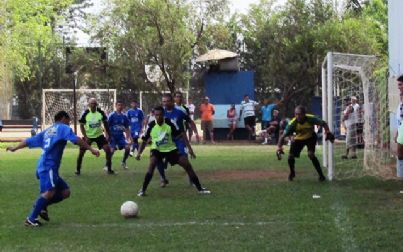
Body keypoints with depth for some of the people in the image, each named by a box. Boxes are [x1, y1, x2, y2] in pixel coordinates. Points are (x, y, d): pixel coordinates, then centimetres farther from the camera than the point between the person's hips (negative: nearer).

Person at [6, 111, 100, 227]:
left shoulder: (47, 131, 25)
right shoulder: (63, 128, 4)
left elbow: (29, 141, 29)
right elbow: (76, 140, -11)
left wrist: (14, 148, 42)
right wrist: (91, 149, -14)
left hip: (44, 166, 9)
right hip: (48, 167, -9)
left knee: (65, 192, 8)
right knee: (50, 191, -26)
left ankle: (41, 206, 5)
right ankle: (31, 219, -28)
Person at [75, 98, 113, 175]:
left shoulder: (100, 112, -12)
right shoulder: (85, 113, -17)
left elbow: (105, 123, 2)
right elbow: (81, 125, -8)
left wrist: (107, 134, -3)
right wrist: (85, 137, -16)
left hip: (99, 135, 1)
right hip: (88, 136, -1)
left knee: (108, 149, -9)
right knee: (81, 152, -4)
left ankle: (109, 169, 3)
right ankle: (78, 170, 12)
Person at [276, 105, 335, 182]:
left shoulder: (311, 119, -32)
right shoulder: (293, 123, -31)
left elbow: (323, 123, -14)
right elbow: (283, 136, -26)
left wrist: (328, 133, -29)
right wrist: (279, 148, -37)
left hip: (310, 137, -2)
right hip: (298, 139, 2)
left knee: (311, 154, -25)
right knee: (290, 157, -9)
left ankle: (321, 175, -9)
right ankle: (292, 173, 24)